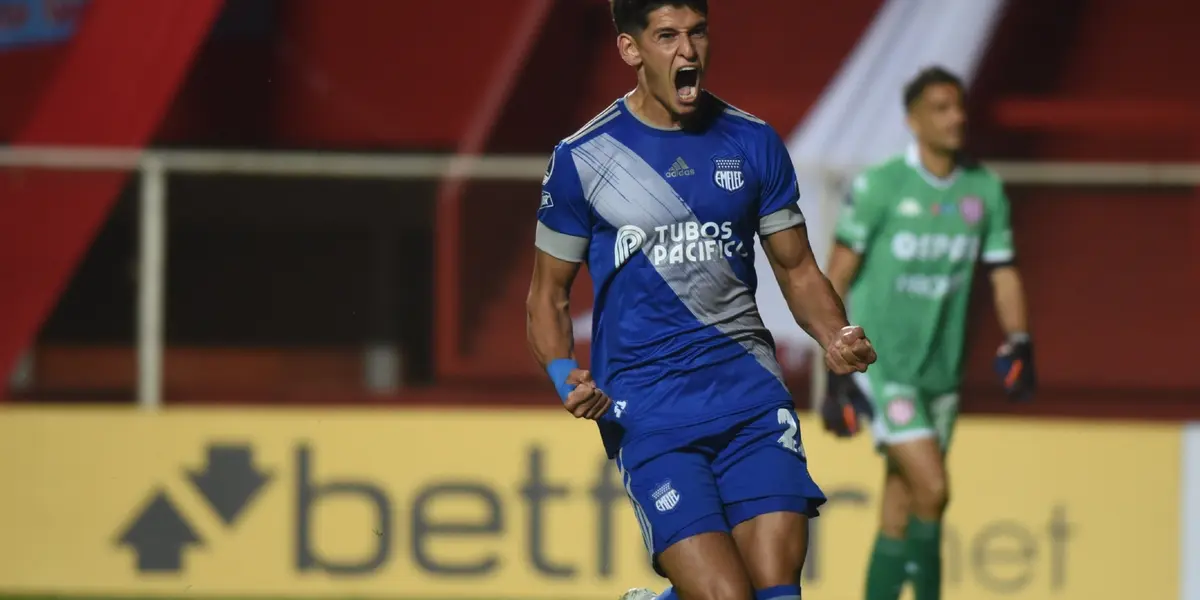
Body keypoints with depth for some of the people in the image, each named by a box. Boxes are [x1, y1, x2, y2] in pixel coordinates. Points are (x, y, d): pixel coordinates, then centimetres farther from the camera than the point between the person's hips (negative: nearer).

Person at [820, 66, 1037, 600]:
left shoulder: (985, 190, 4)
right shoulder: (877, 186, -10)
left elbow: (1003, 272, 12)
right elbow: (838, 276, -6)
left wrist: (1018, 344, -3)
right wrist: (839, 369, -9)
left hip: (941, 370, 5)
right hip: (881, 366, -5)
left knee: (900, 515, 8)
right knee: (931, 489, -17)